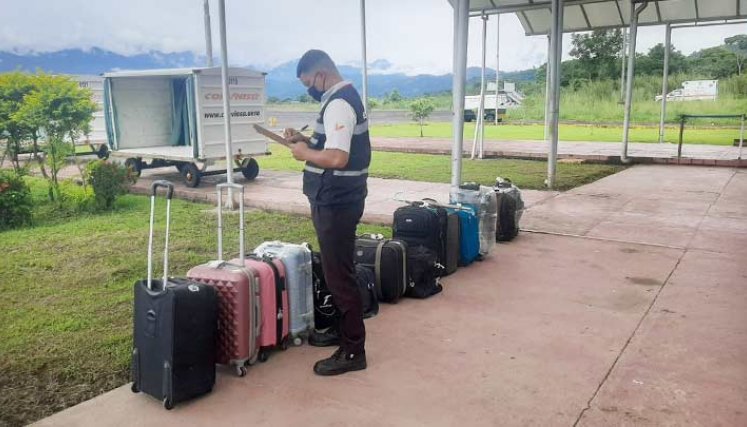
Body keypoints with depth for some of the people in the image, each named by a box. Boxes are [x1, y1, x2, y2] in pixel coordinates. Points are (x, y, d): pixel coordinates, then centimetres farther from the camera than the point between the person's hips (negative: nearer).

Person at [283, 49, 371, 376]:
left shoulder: (338, 105, -19)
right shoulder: (344, 98, 14)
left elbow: (337, 158, -29)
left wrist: (305, 153, -13)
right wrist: (307, 140, 9)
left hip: (336, 202, -11)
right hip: (337, 199, 11)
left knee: (339, 274, -3)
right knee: (337, 270, 20)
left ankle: (353, 350, 7)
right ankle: (344, 329, 35)